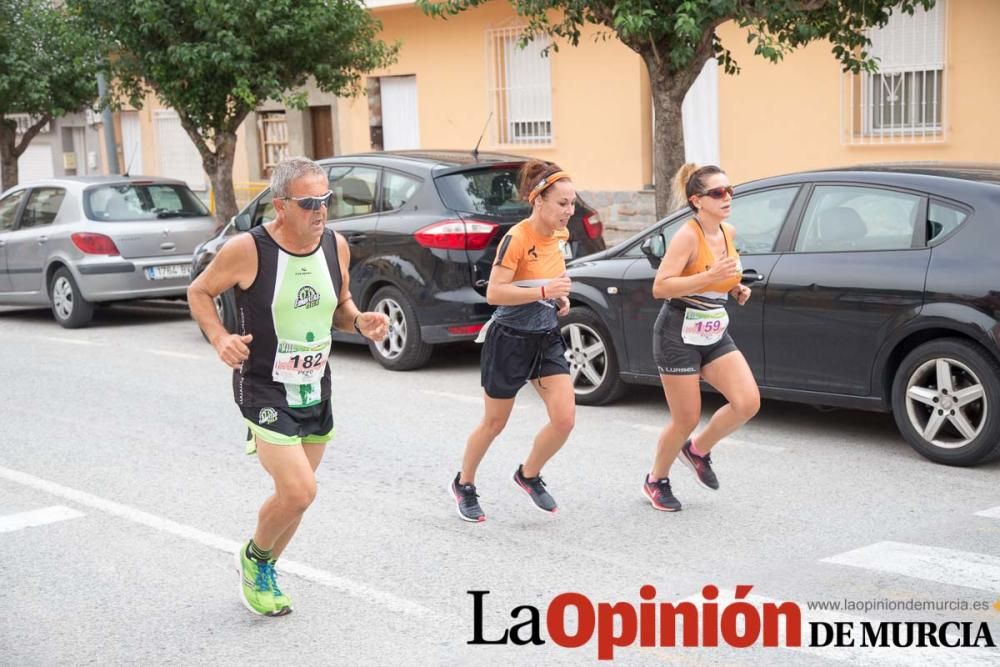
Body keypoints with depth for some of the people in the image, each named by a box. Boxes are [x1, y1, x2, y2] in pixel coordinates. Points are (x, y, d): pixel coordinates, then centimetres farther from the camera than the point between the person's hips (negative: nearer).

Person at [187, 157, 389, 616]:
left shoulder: (336, 246, -3)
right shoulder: (248, 250, -18)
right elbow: (199, 292, -3)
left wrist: (360, 322, -9)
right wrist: (220, 338, -20)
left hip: (315, 391, 6)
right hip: (264, 390, -6)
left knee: (294, 494, 15)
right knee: (299, 492, -16)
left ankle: (263, 573, 39)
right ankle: (254, 557, 15)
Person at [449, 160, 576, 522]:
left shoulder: (559, 234, 2)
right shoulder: (517, 238, -21)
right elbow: (494, 293, -24)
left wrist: (560, 297, 3)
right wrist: (544, 291, -29)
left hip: (547, 339, 6)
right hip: (510, 340, -6)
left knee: (565, 418, -6)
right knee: (495, 423, 10)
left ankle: (529, 475, 21)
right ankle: (463, 485, 33)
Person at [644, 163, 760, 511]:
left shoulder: (729, 233, 5)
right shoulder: (687, 235, -18)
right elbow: (659, 287, -23)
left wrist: (736, 290, 4)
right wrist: (709, 277, -31)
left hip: (715, 335, 7)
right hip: (679, 335, -7)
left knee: (748, 403, -7)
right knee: (687, 420, 0)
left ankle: (698, 450, 19)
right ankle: (656, 480, 26)